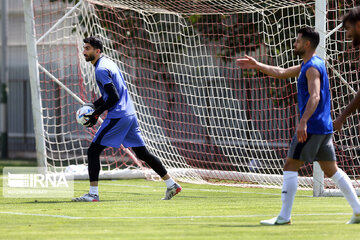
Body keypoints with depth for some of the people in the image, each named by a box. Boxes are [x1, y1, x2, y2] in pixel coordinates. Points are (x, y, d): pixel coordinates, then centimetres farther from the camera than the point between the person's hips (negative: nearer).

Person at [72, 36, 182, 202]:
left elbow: (114, 97, -18)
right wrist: (94, 105, 16)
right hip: (130, 114, 10)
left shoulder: (101, 70, -13)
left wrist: (96, 114, -12)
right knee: (142, 153, 15)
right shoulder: (108, 63, 17)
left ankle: (93, 194, -10)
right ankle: (171, 184, 16)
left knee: (93, 151, -6)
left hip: (117, 117, -10)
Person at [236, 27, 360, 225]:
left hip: (311, 127, -10)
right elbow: (282, 73, 29)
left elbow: (315, 97, -26)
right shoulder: (307, 65, 18)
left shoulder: (312, 68, -13)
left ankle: (284, 216, -6)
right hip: (324, 127, 10)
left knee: (290, 166, -6)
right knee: (331, 170, 10)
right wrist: (256, 65, 30)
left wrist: (303, 122, -36)